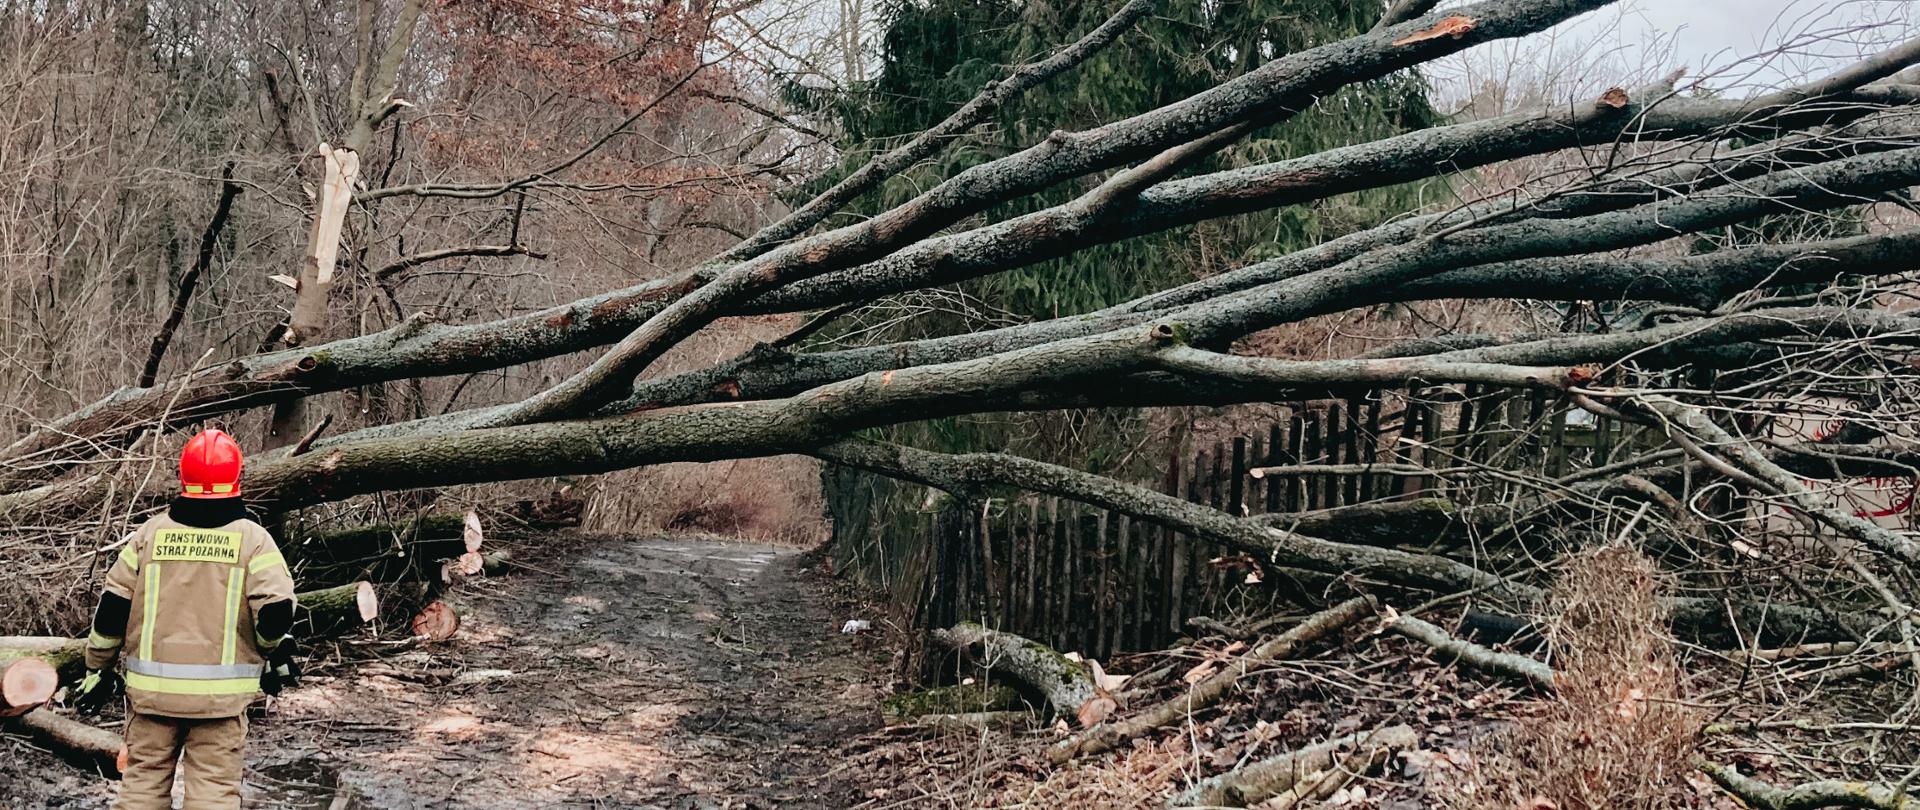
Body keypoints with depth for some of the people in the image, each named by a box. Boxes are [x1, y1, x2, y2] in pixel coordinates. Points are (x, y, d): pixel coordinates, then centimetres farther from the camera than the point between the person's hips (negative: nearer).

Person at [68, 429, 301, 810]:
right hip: (220, 693, -2)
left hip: (151, 688, 2)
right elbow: (276, 611, -14)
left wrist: (98, 669, 15)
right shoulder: (253, 539, -5)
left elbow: (113, 607, 3)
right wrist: (276, 655, 6)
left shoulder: (151, 532, 1)